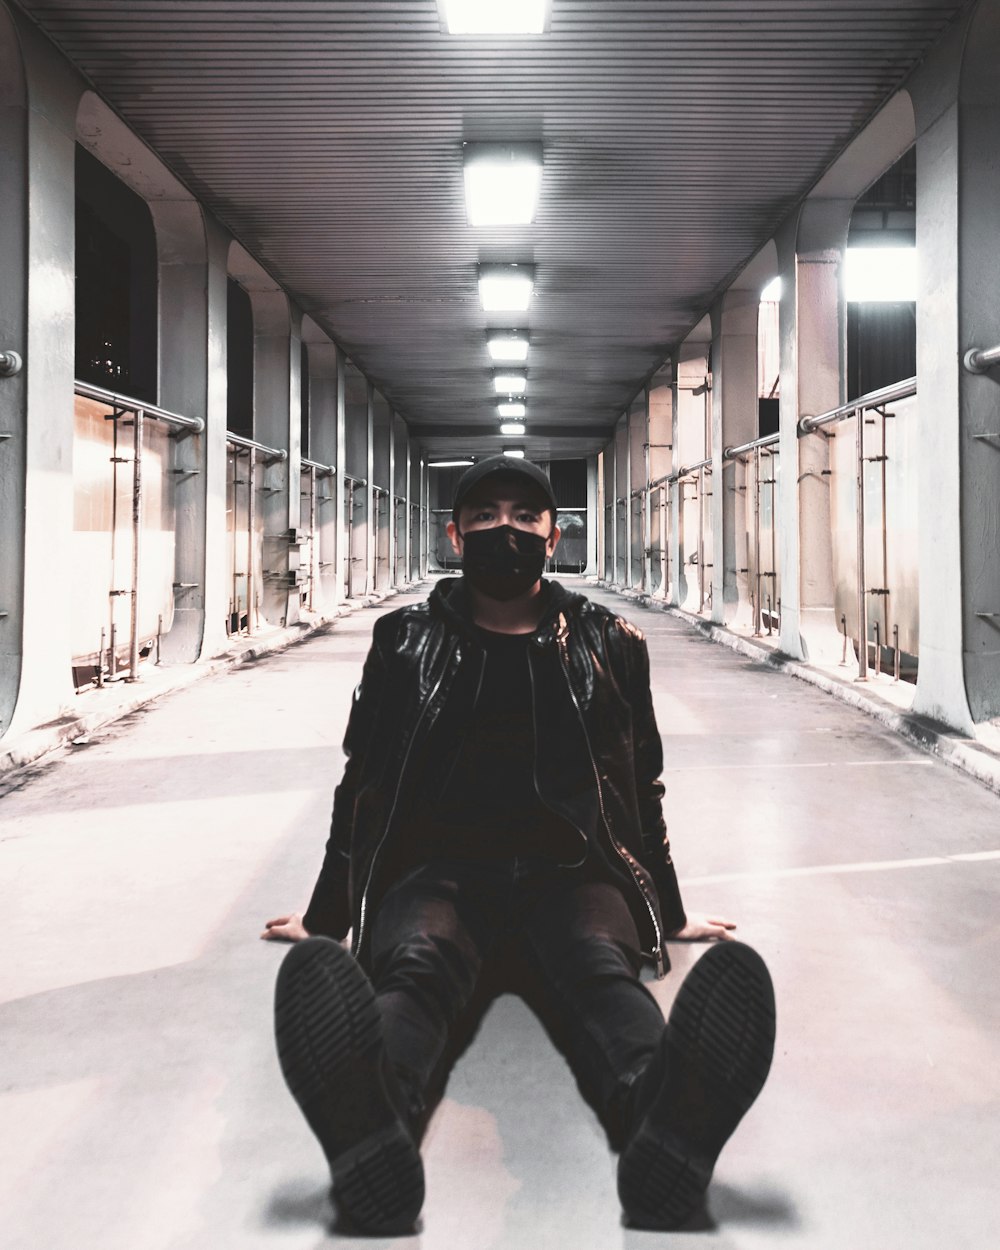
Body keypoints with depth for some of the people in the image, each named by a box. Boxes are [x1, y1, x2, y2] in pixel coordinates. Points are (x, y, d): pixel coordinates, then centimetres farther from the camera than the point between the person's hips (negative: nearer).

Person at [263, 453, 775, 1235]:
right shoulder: (405, 642, 15)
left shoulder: (609, 644, 16)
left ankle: (667, 1121, -63)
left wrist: (670, 914, 23)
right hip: (440, 867, 0)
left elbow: (642, 787, 23)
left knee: (605, 972, -34)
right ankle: (370, 1126, -65)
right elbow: (363, 783, 19)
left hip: (570, 871, 1)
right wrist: (326, 918, 20)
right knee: (411, 968, -35)